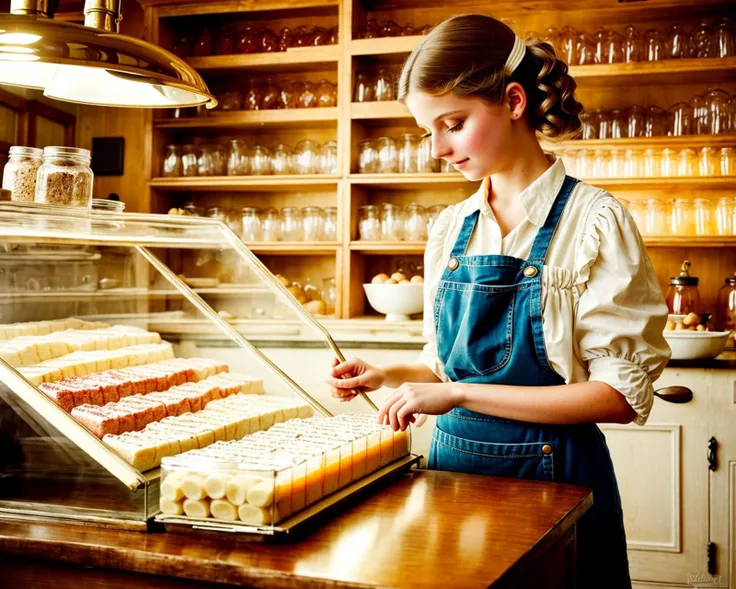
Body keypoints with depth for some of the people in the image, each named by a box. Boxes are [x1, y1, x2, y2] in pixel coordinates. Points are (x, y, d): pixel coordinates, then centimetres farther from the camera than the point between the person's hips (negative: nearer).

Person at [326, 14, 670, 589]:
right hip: (453, 460, 5)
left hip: (552, 474, -5)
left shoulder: (594, 219, -12)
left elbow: (623, 393, -17)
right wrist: (389, 375, -4)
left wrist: (460, 394, -21)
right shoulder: (451, 229, 5)